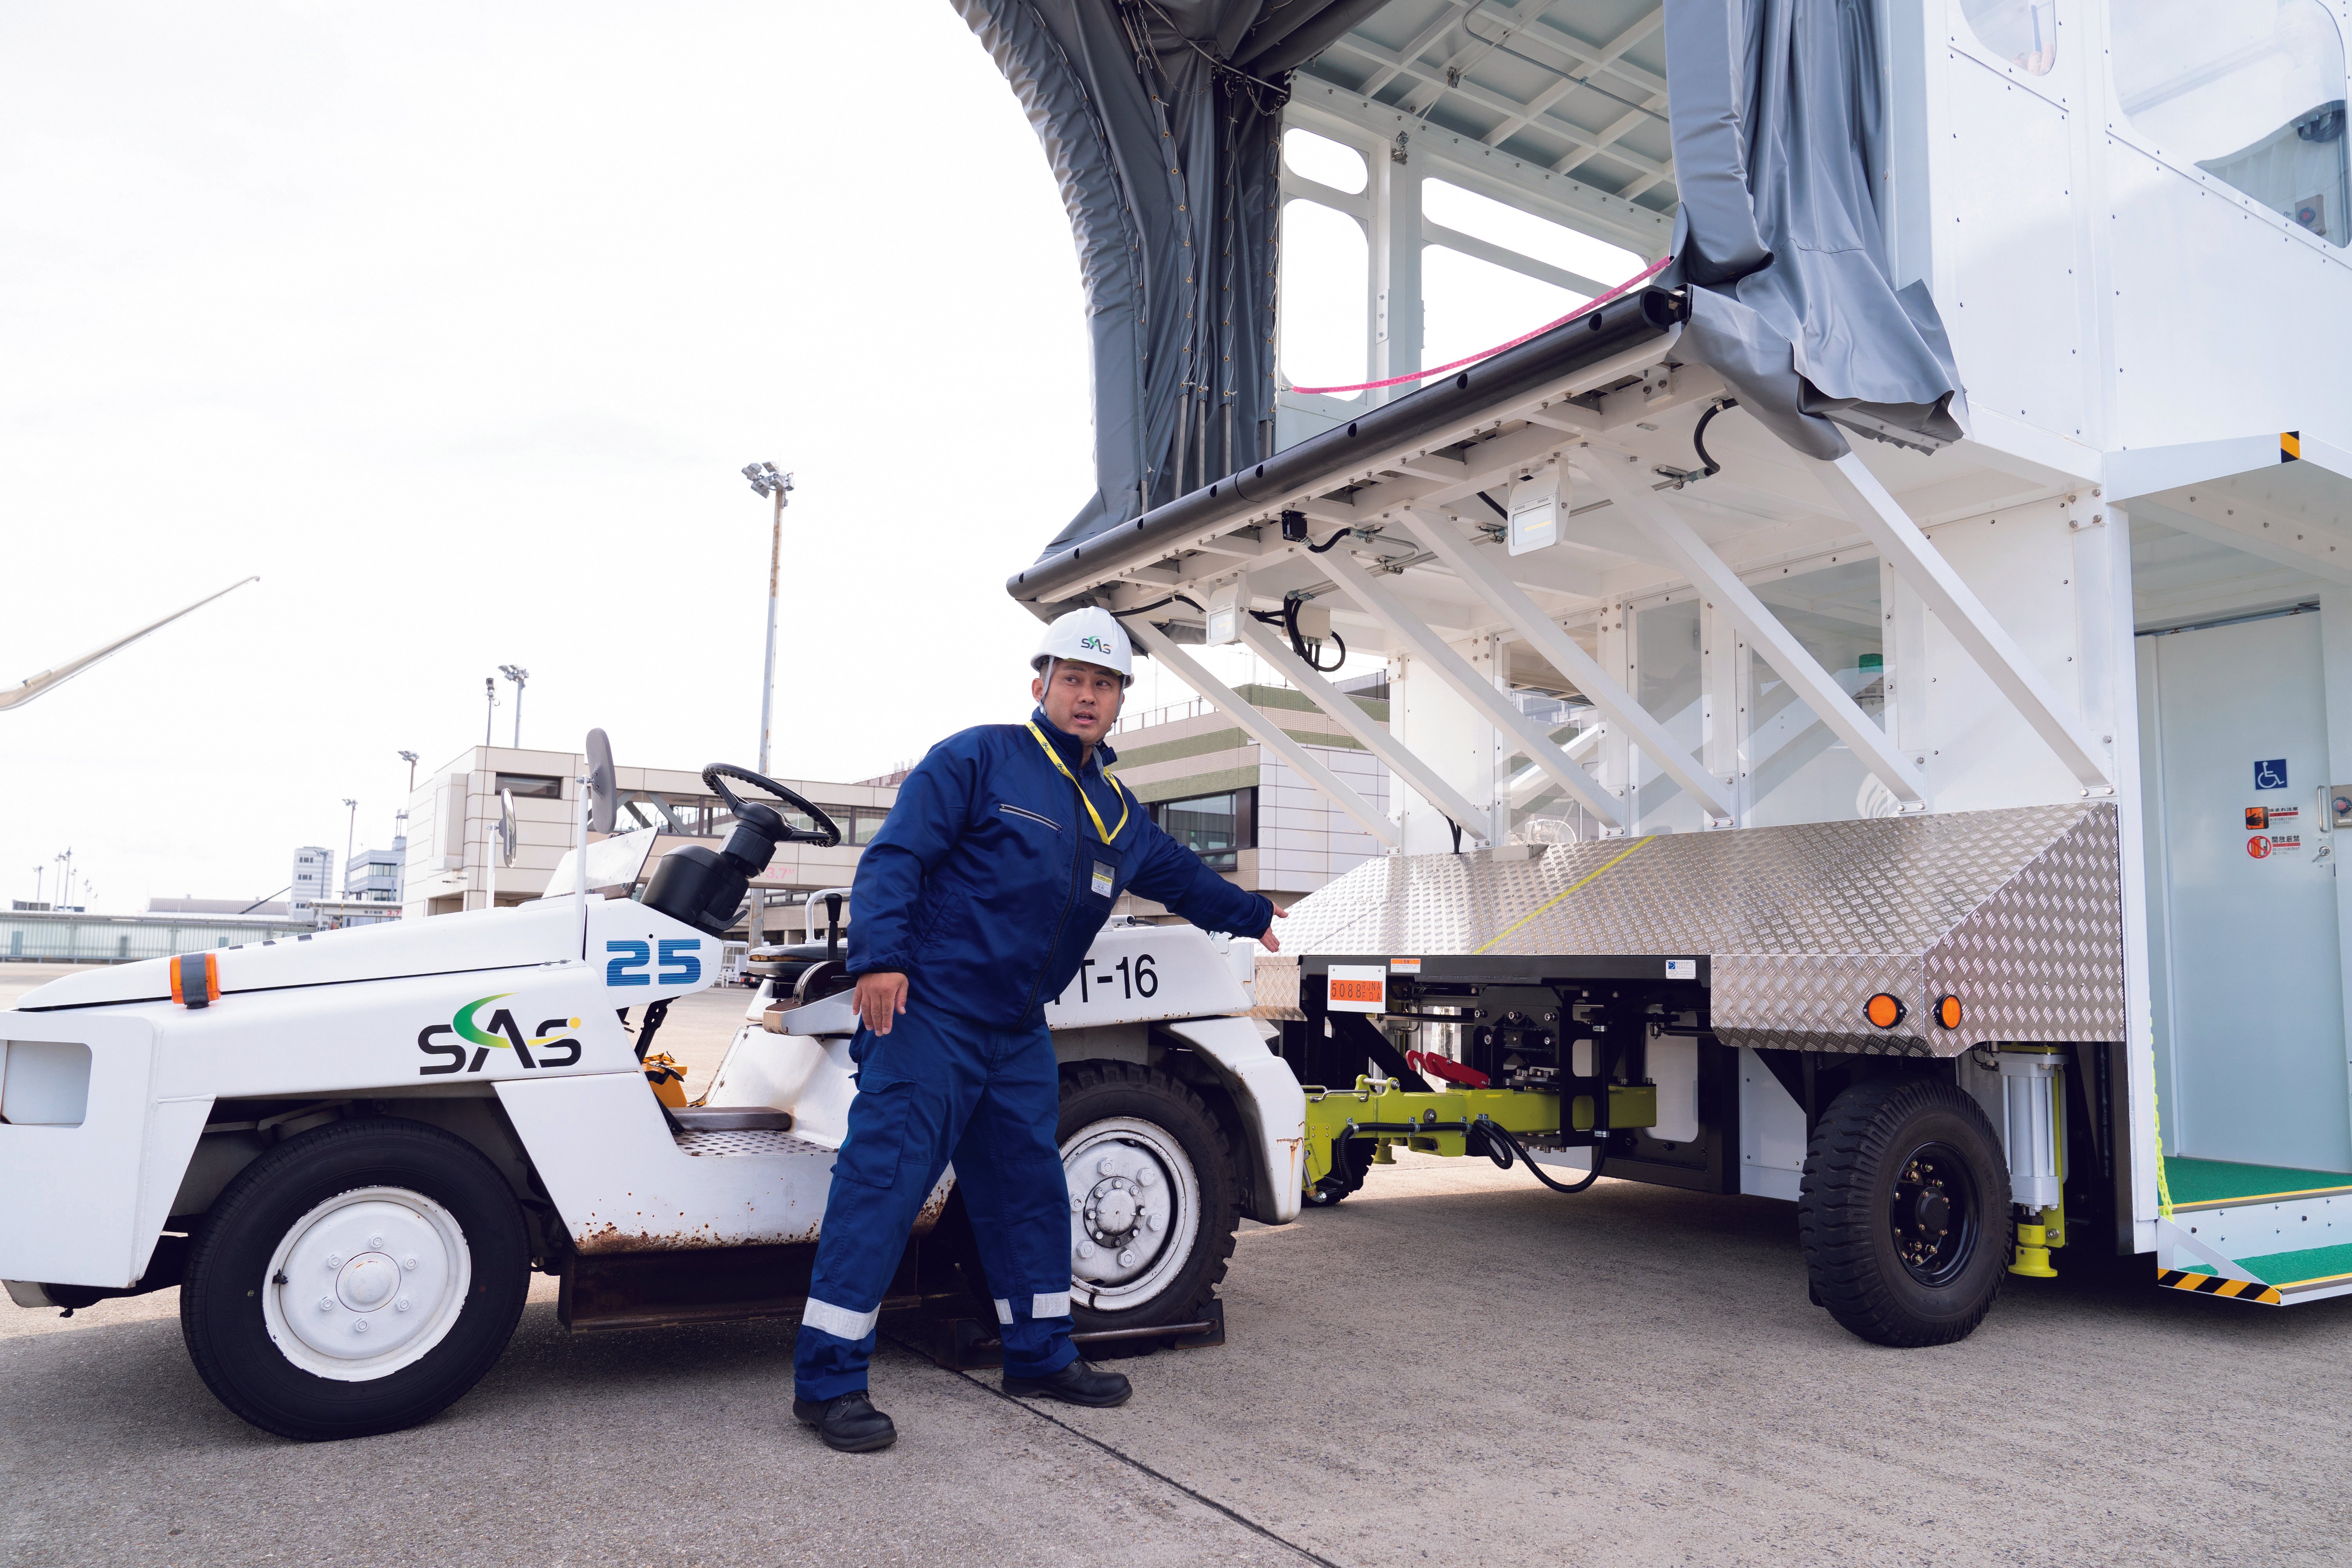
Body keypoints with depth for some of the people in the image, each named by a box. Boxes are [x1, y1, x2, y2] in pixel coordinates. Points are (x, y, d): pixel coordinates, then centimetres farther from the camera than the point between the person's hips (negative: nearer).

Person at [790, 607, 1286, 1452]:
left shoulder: (1117, 811, 17)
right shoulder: (977, 760, -6)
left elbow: (1177, 873, 35)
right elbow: (894, 858, -13)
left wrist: (1253, 915, 45)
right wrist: (880, 955, -25)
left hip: (1018, 1033, 8)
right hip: (927, 1012, -7)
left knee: (1030, 1187, 13)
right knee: (883, 1178, -8)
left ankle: (1040, 1352, 28)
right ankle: (828, 1378, 0)